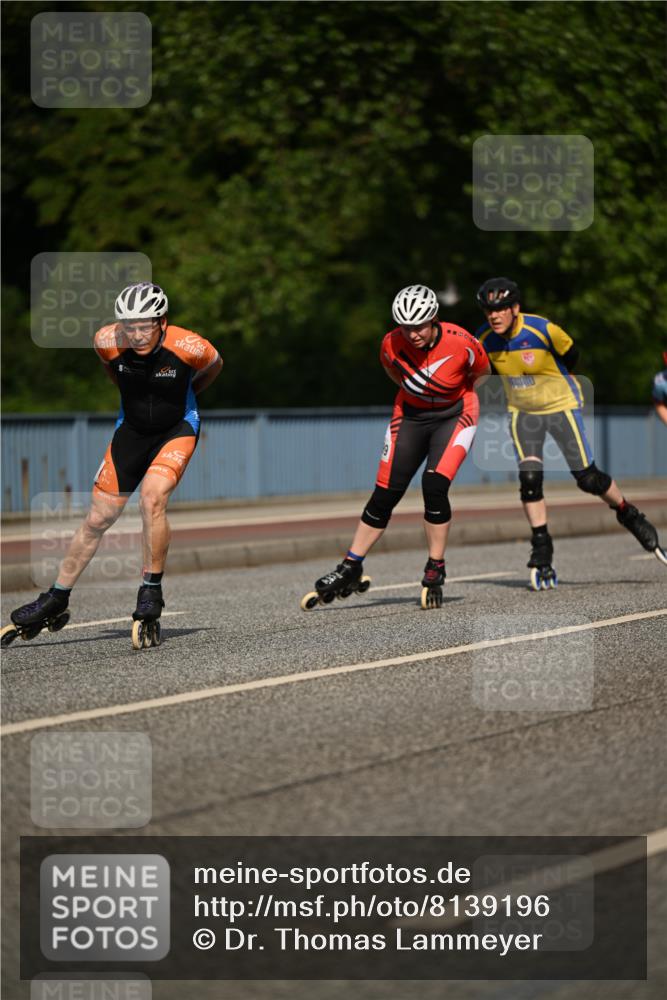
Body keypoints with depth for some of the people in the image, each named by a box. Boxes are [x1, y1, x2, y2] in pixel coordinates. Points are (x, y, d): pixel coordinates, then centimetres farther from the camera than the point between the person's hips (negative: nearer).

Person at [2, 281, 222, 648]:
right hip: (132, 428, 3)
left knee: (152, 498, -27)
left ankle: (151, 591, -13)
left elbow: (214, 365, -2)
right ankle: (56, 601, 16)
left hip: (177, 428, -3)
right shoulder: (107, 341, -22)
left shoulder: (188, 346, -28)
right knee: (98, 517, 4)